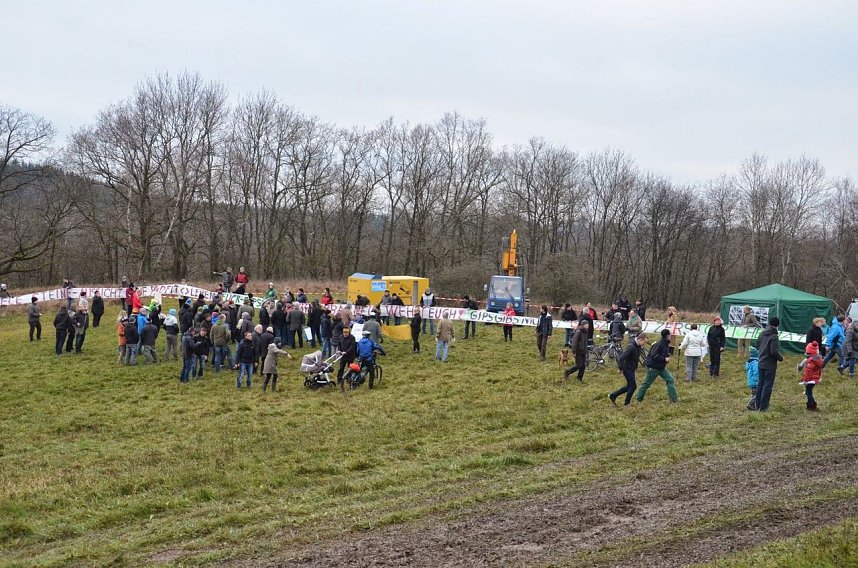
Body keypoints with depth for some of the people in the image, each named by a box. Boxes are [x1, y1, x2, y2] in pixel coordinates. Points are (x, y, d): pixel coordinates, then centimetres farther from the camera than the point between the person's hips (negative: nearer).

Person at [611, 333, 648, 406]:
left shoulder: (639, 346, 2)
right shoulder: (631, 346, -26)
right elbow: (621, 358, -27)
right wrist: (621, 369, -20)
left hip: (632, 369, 9)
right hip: (627, 369, -9)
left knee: (629, 386, 15)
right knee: (633, 386, -1)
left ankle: (613, 395, 23)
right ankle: (627, 403, 12)